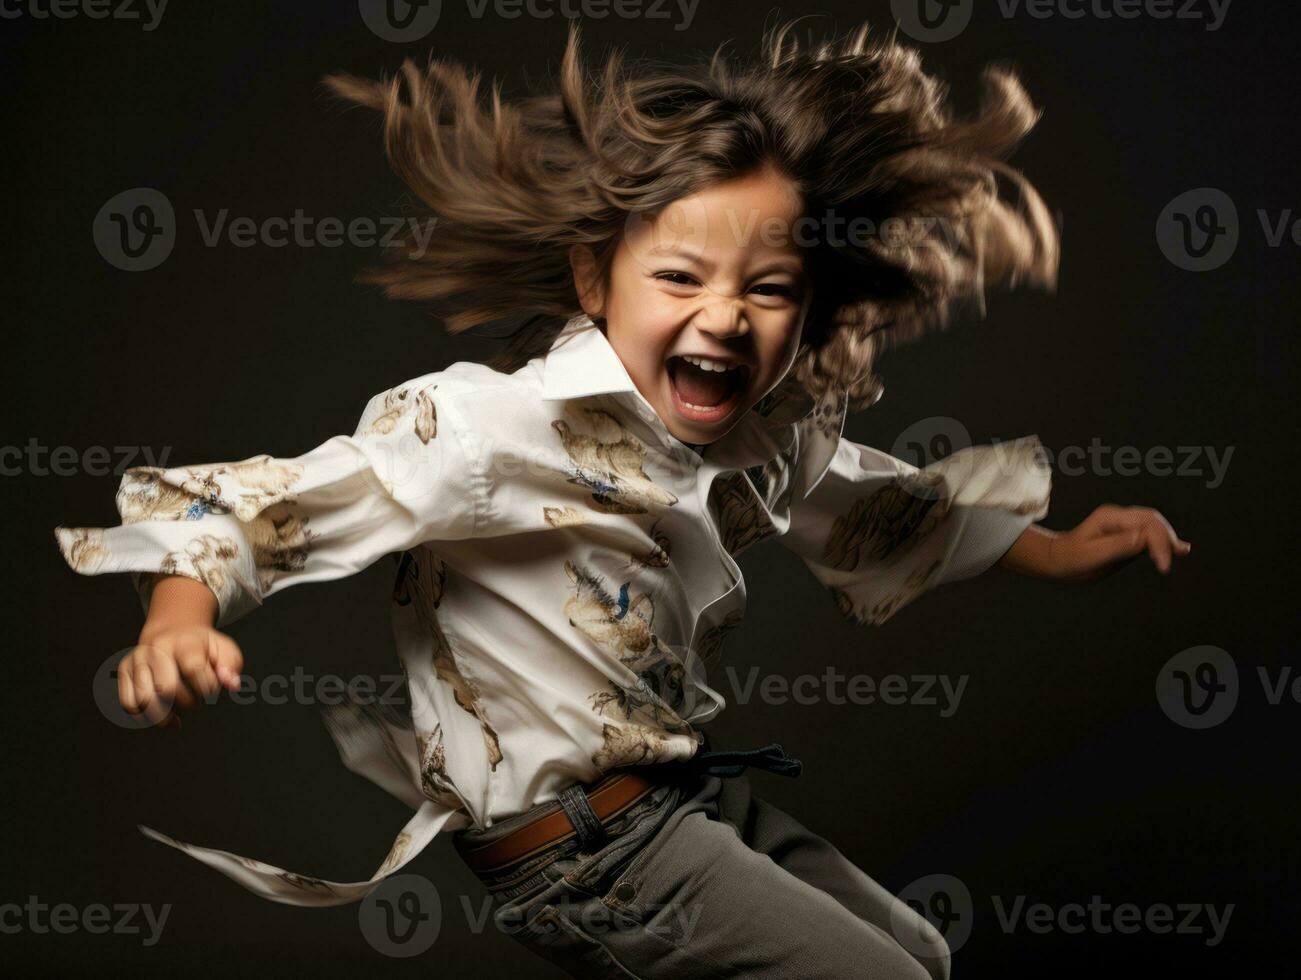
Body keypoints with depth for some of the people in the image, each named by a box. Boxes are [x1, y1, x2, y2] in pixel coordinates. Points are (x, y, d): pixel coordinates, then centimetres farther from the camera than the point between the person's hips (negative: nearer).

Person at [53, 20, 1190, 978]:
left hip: (694, 794, 9)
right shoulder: (487, 427, -26)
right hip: (580, 854, -8)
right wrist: (179, 622, -39)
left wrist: (1059, 553, 14)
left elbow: (876, 514, 18)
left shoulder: (769, 433, -2)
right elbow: (251, 507, -21)